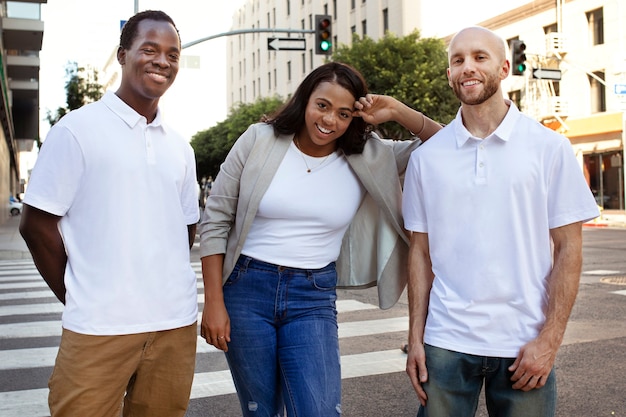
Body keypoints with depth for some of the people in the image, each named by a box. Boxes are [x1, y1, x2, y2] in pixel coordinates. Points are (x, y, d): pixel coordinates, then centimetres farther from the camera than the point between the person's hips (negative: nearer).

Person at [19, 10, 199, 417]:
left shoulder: (179, 147, 13)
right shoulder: (78, 130, -2)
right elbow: (37, 226, -2)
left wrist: (165, 292, 7)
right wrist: (79, 299, 0)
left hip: (176, 324, 5)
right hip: (100, 327, -4)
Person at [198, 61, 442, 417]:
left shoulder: (368, 158, -1)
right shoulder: (259, 141, -4)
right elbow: (216, 222, -1)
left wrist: (398, 113, -13)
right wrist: (214, 303, -5)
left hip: (314, 297, 1)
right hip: (247, 288, 0)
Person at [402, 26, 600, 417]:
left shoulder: (550, 147, -1)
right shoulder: (426, 157, 4)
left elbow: (568, 249, -1)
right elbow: (421, 251, 7)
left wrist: (549, 340, -7)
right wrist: (415, 338, 2)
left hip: (525, 345, -1)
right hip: (446, 341, 1)